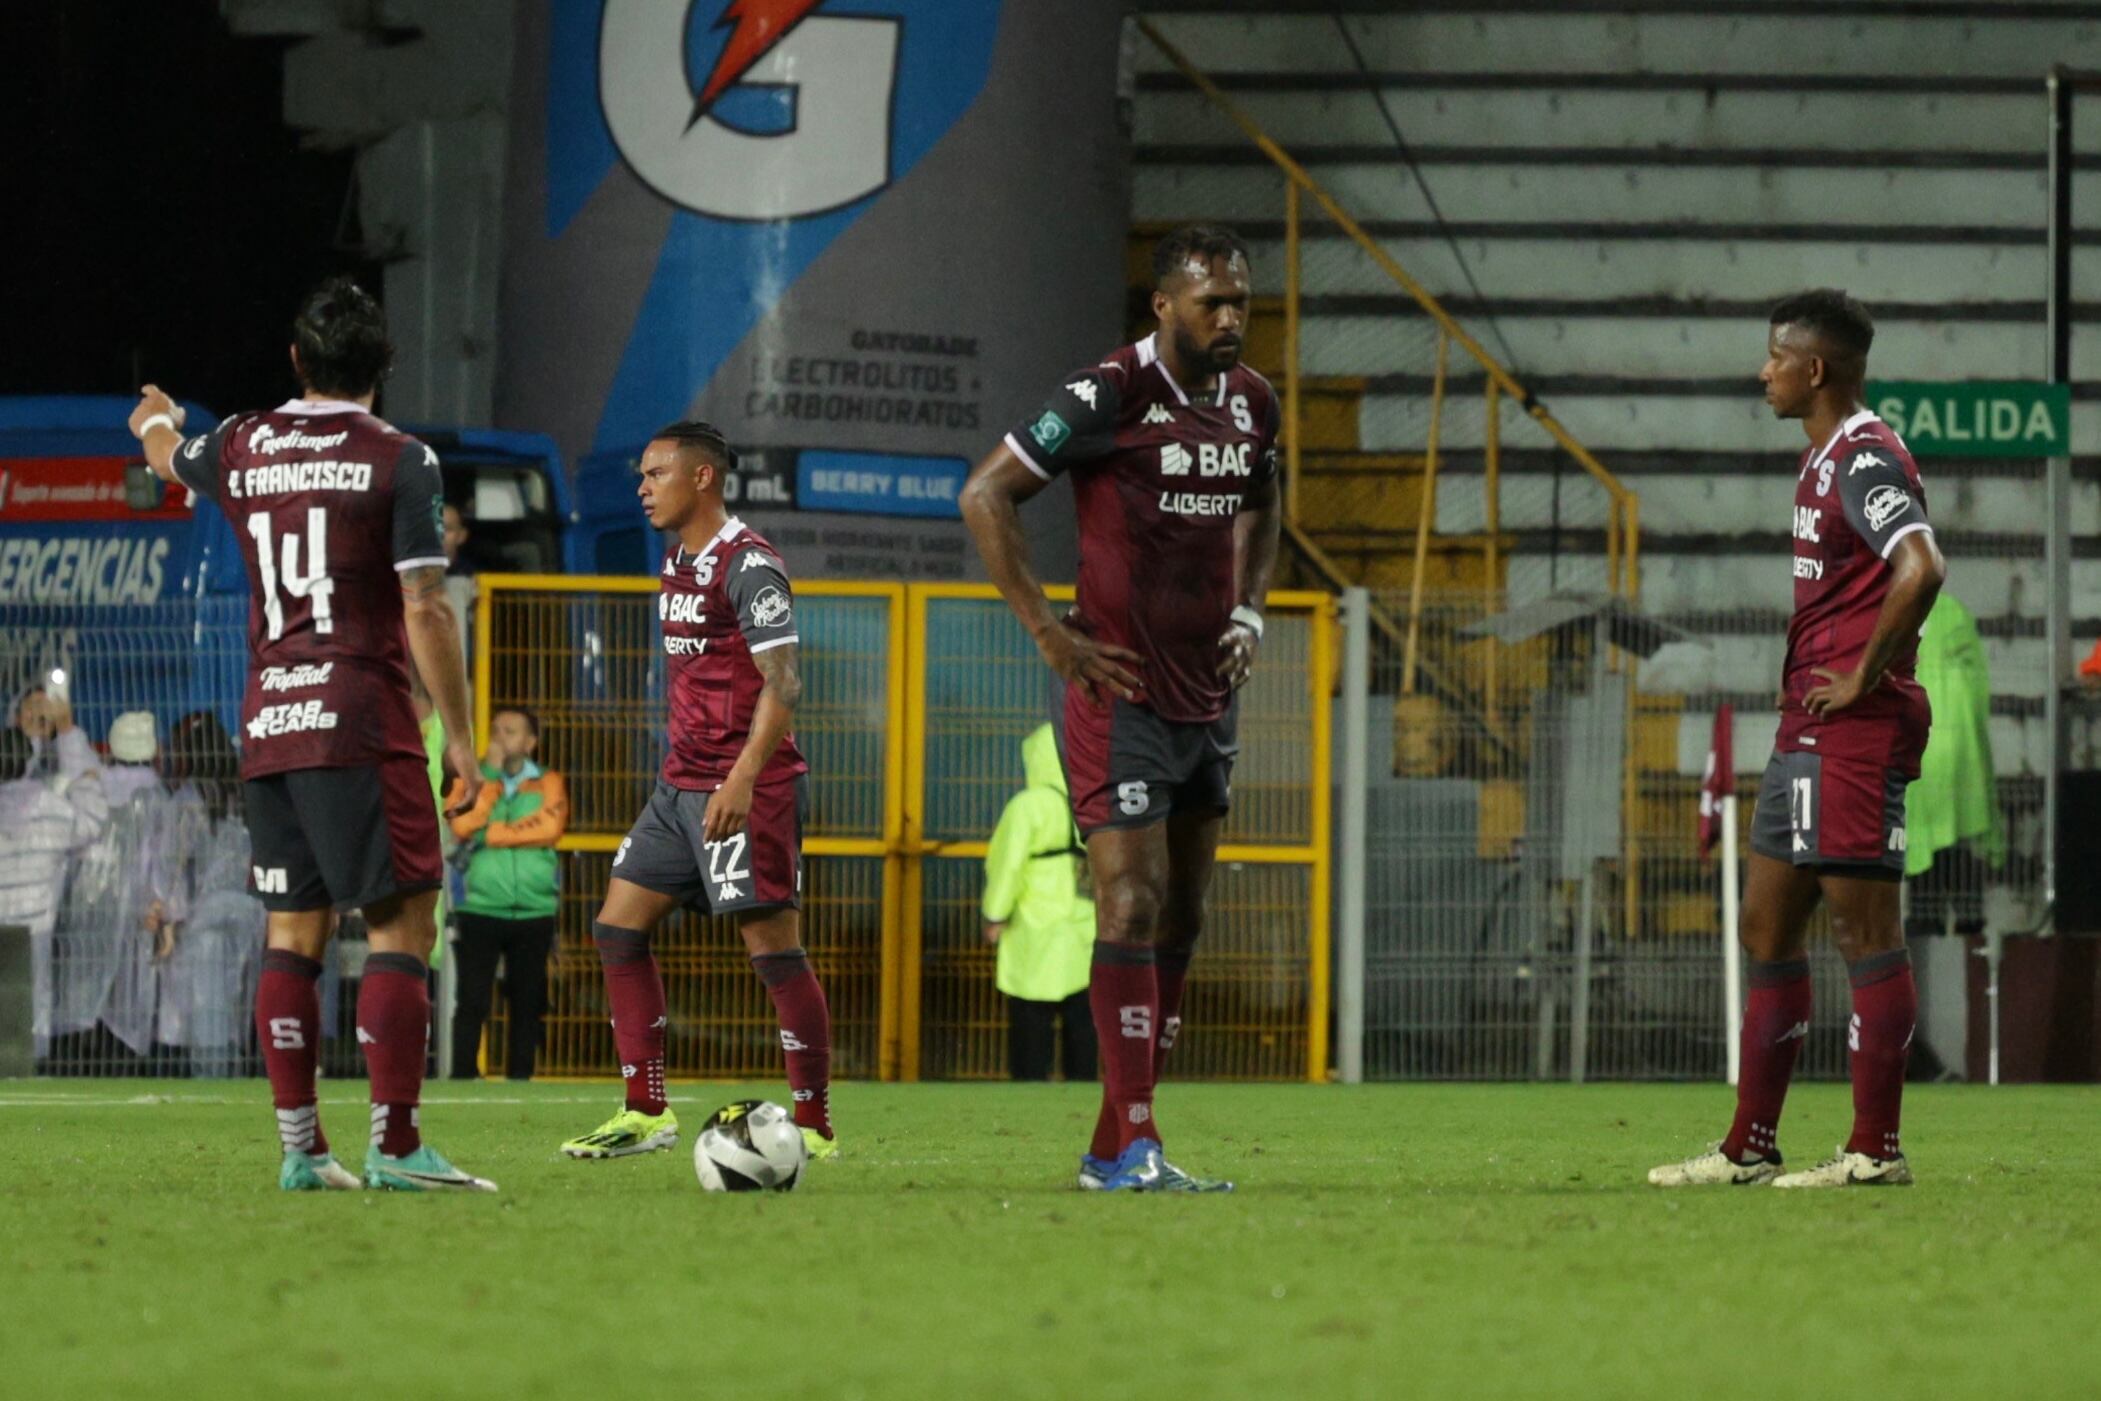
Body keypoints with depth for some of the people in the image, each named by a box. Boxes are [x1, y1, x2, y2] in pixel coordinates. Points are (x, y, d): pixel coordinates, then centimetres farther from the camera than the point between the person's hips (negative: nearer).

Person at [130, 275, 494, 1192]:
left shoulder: (243, 447, 10)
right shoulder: (399, 460, -6)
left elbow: (171, 459, 35)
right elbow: (425, 611, -10)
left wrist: (157, 421, 59)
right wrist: (460, 735, -3)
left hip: (267, 727, 6)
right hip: (361, 724, -6)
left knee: (294, 932, 9)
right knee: (402, 924, -6)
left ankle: (300, 1148, 8)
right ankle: (394, 1145, -14)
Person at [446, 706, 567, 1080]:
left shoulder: (548, 782, 9)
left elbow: (550, 827, -10)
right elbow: (463, 827, -9)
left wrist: (490, 834, -9)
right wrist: (492, 776, -7)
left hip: (534, 912, 1)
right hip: (481, 908, -1)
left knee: (528, 1001, 2)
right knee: (473, 1000, -7)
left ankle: (520, 1077, 8)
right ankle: (462, 1076, -5)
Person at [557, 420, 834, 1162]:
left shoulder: (748, 565, -13)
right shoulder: (677, 563, 15)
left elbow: (782, 683, -20)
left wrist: (740, 781, -28)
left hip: (747, 789, -10)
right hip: (681, 786, 10)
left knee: (773, 947, -7)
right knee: (617, 927, 6)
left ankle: (815, 1125, -2)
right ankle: (646, 1112, 9)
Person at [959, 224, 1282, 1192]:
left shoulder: (1251, 403, 8)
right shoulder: (1108, 396, -14)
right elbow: (984, 494, -11)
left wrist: (1247, 612, 13)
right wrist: (1047, 630, -13)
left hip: (1208, 699, 8)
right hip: (1122, 697, -8)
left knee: (1181, 921, 8)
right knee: (1132, 911, -12)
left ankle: (1114, 1147, 13)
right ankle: (1133, 1143, -12)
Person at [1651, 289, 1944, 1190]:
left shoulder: (1863, 458, -13)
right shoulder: (1826, 458, 18)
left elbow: (1920, 569, -28)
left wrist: (1862, 680, -21)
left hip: (1853, 732, -11)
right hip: (1806, 732, 11)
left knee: (1866, 934, -7)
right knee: (1766, 930, 12)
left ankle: (1876, 1150, -4)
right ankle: (1750, 1148, 16)